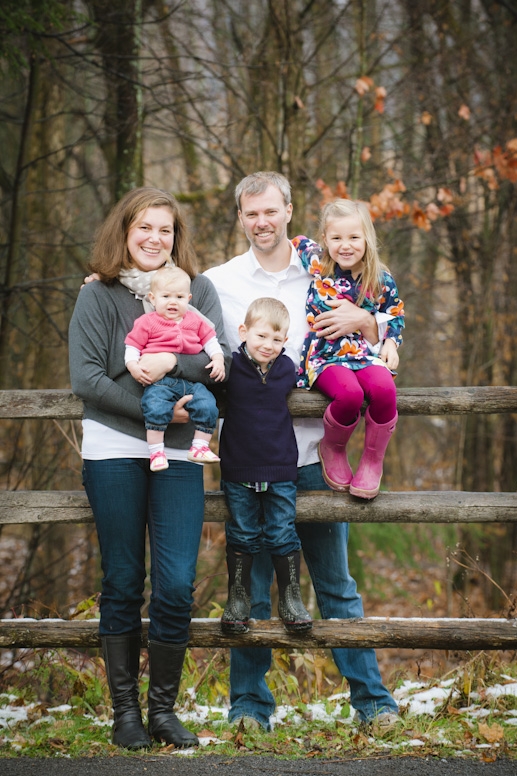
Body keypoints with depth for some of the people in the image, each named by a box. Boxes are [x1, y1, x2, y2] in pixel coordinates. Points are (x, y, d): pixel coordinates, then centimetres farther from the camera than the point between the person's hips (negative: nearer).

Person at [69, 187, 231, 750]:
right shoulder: (98, 296, 4)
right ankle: (125, 711, 13)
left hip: (178, 454, 1)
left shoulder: (198, 291, 11)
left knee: (176, 586, -6)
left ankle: (164, 709, 9)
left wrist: (172, 362, -18)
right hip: (113, 450, -1)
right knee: (123, 584, 4)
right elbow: (85, 378, -5)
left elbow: (220, 360, 0)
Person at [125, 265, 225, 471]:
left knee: (207, 405, -19)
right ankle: (156, 451, -20)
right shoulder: (147, 322, 9)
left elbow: (210, 340, 25)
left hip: (191, 381, 3)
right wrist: (133, 367, -10)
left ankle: (200, 446, -7)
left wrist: (218, 359, 8)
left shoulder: (195, 321, 20)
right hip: (159, 381, -3)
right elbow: (132, 346, 8)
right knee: (156, 408, -30)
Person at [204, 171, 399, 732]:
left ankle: (371, 697, 13)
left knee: (336, 583, 6)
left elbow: (378, 355, 12)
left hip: (312, 452, 1)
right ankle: (249, 703, 13)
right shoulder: (218, 283, 6)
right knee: (252, 585, 4)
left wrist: (364, 322, -9)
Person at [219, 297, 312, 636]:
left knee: (283, 534, 5)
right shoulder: (231, 367, -8)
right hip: (239, 469, -1)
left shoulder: (287, 369, 1)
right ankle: (238, 600, 20)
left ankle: (291, 599, 17)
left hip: (280, 469, 1)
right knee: (242, 535, 8)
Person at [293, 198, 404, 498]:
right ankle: (333, 450, -1)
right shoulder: (315, 261, 0)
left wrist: (391, 343, 5)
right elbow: (296, 243, 22)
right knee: (349, 393, -35)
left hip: (364, 352, 2)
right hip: (323, 356, -2)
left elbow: (395, 313, 19)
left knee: (384, 388, -33)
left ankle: (373, 461, -7)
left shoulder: (380, 279, 3)